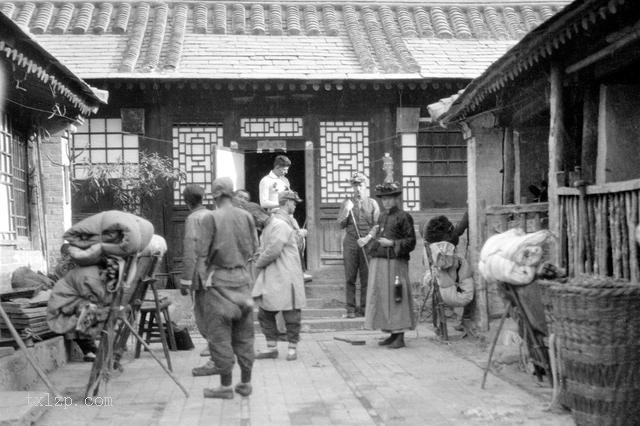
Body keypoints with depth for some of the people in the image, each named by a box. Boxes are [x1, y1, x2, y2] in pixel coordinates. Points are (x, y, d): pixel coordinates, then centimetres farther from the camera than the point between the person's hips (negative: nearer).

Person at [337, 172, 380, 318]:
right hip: (350, 242, 0)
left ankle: (364, 308, 5)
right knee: (350, 278, 0)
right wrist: (346, 210, -10)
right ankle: (351, 309, 4)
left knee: (366, 277, -1)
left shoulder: (372, 203, 10)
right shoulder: (346, 203, 12)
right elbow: (341, 224, 5)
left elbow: (377, 225, 7)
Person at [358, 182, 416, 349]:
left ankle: (400, 337, 0)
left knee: (395, 298, -6)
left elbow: (411, 241, -9)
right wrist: (367, 240, 8)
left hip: (395, 263, -8)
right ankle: (392, 334, 17)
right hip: (378, 263, 8)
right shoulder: (382, 217, 17)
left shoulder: (404, 217, -6)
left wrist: (391, 244, -18)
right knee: (381, 298, 9)